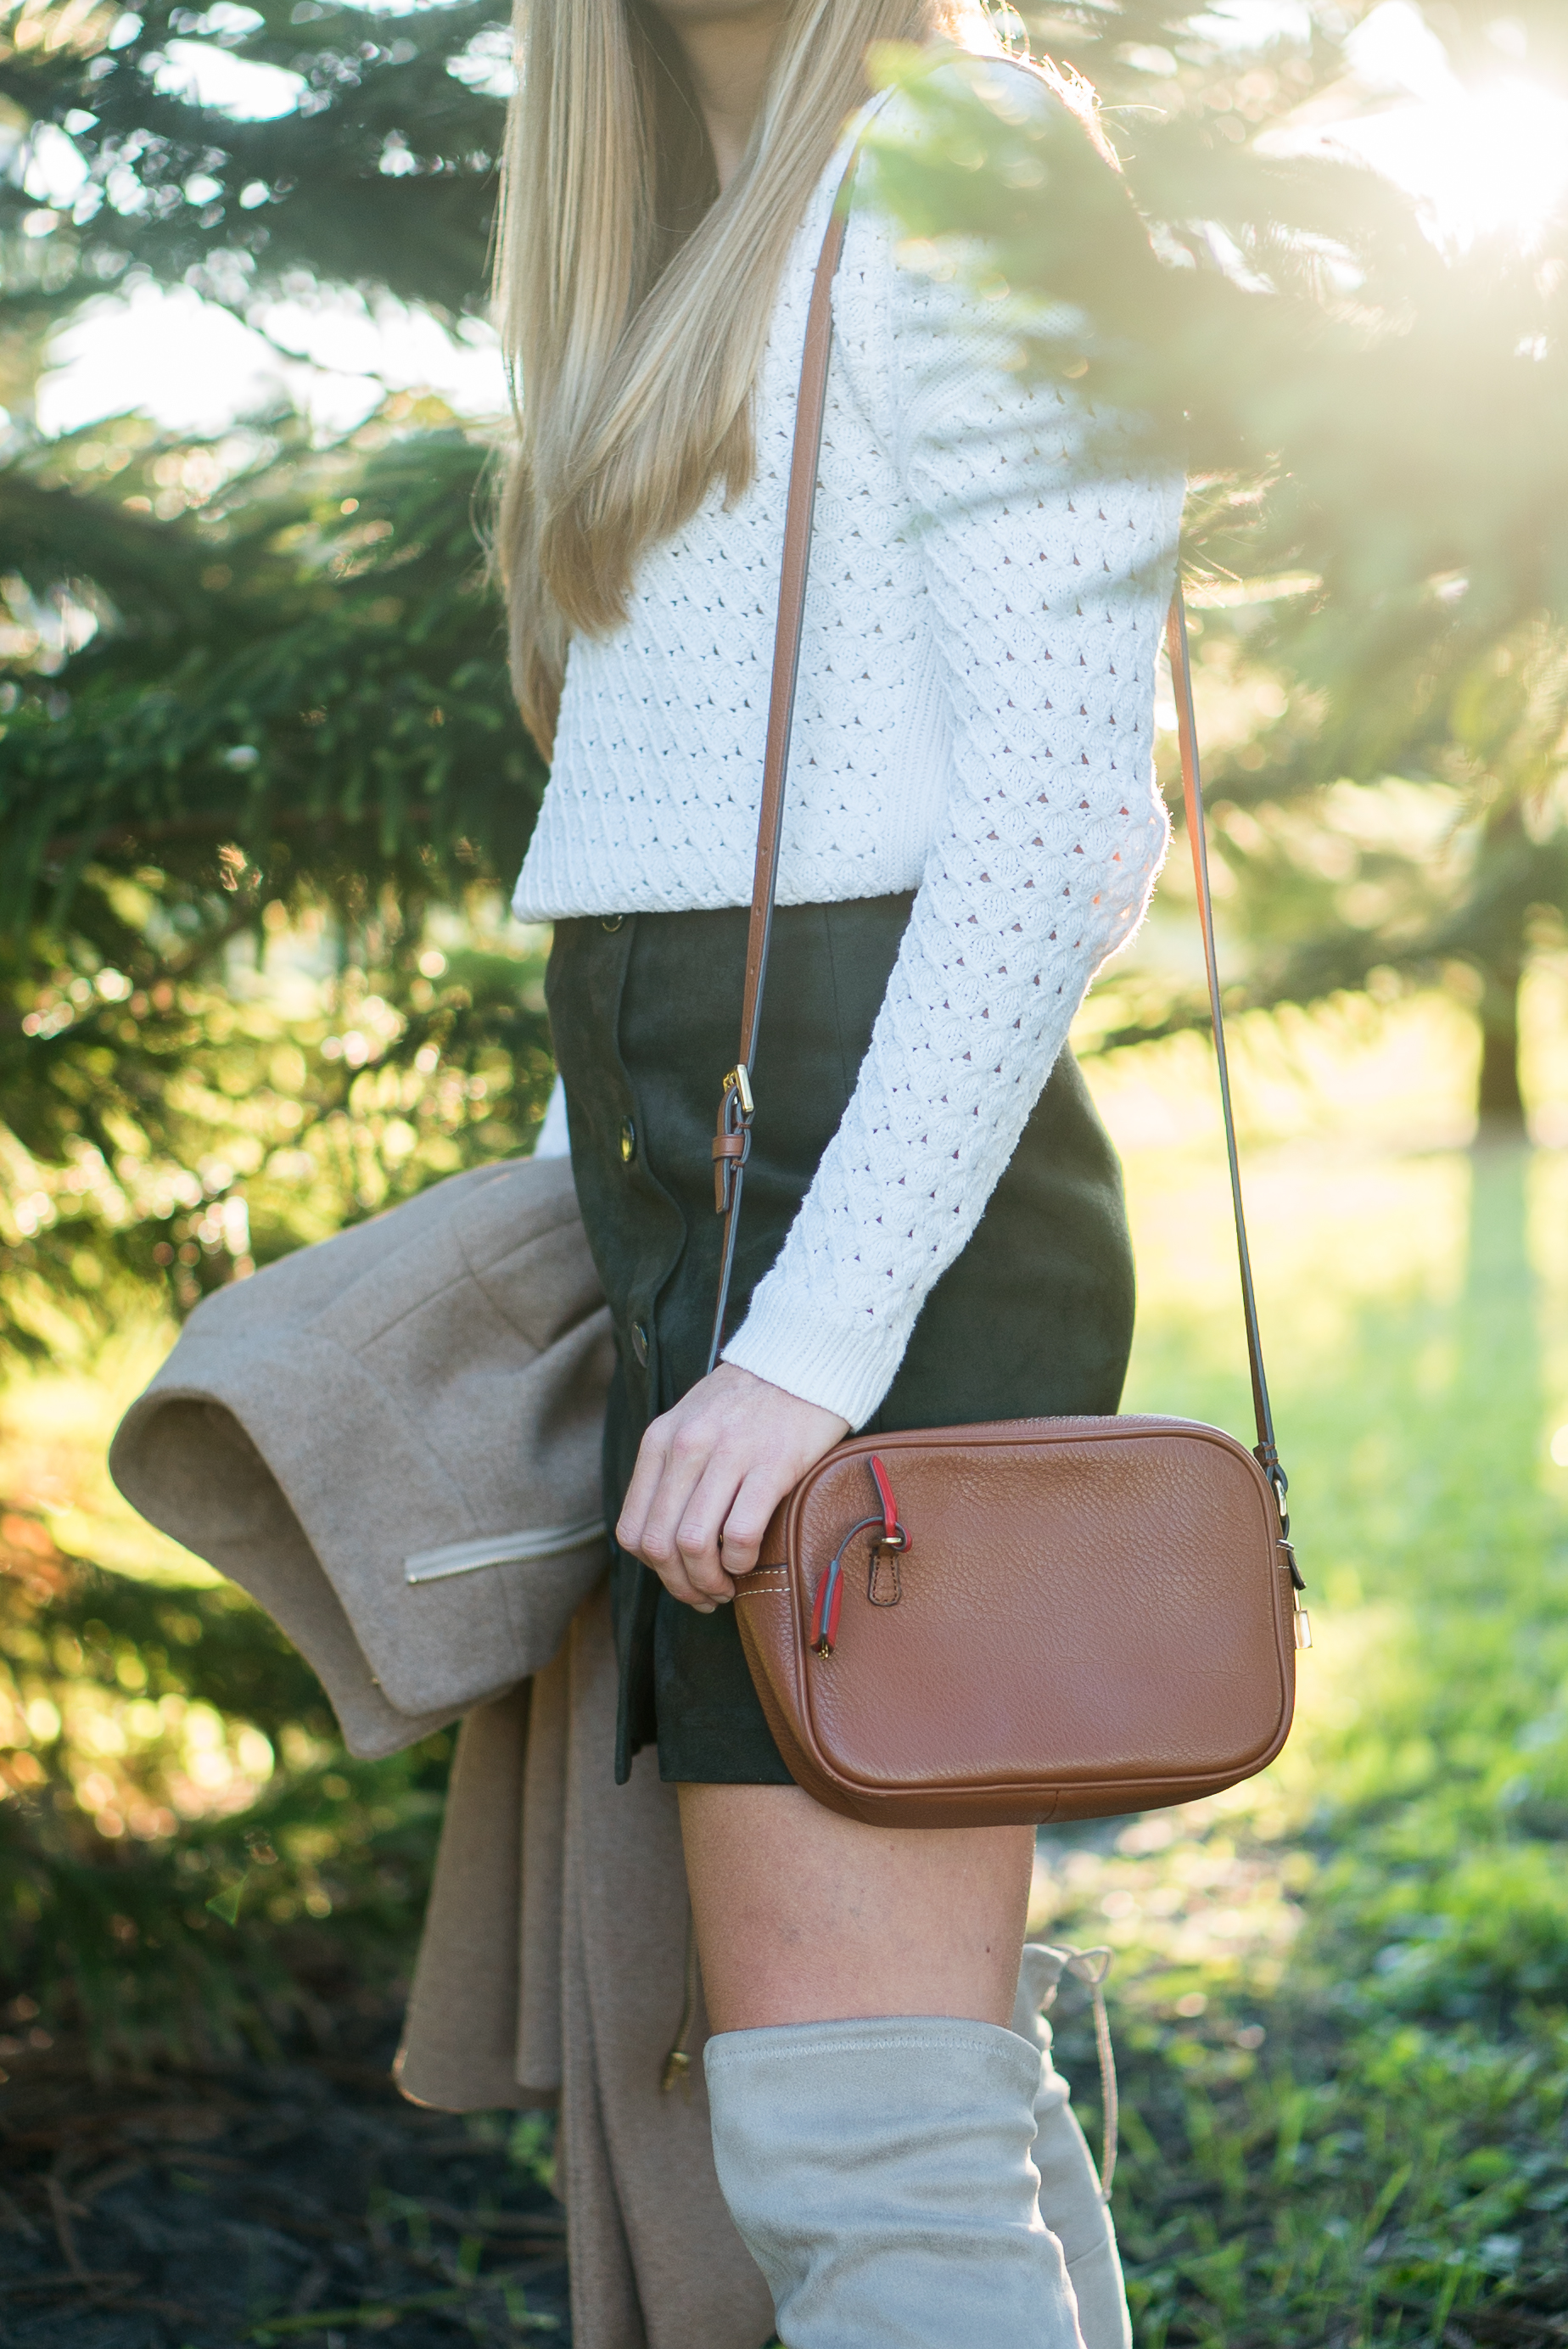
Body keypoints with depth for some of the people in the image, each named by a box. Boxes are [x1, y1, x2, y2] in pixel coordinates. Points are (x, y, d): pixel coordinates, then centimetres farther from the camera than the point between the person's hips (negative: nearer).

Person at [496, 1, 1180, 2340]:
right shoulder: (715, 268, 24)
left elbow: (1067, 803, -14)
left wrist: (816, 1336, -22)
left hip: (880, 1211, -9)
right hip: (711, 1218, 9)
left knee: (860, 2150, -11)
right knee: (949, 2110, 11)